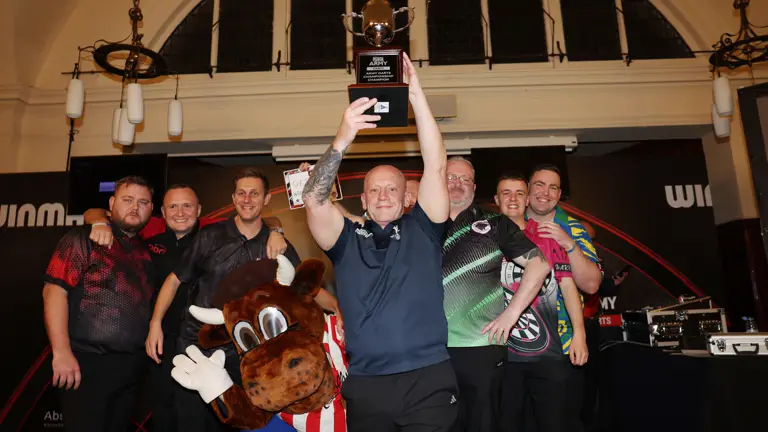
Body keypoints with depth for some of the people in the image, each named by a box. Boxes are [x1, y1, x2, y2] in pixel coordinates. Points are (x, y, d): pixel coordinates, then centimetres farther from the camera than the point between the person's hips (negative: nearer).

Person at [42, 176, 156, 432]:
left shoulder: (145, 251, 12)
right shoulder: (84, 238, -4)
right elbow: (54, 290, -12)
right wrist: (62, 352, -19)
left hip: (131, 367, 6)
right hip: (88, 362, -6)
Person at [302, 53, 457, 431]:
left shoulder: (422, 231, 7)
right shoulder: (347, 240, 8)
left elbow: (436, 168, -3)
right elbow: (314, 201, -8)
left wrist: (416, 95, -8)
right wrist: (342, 140, -20)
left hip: (427, 381, -1)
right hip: (364, 385, 1)